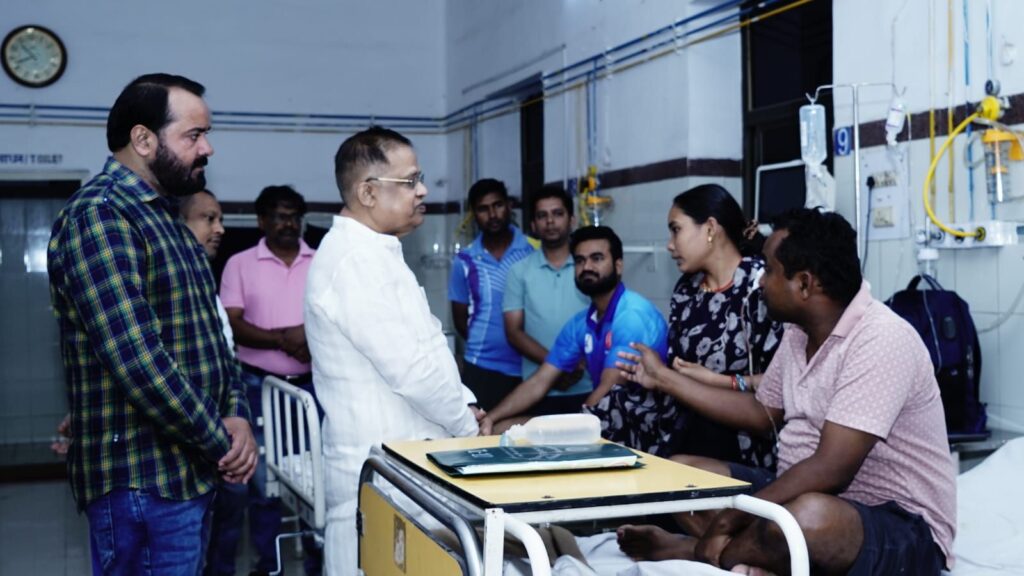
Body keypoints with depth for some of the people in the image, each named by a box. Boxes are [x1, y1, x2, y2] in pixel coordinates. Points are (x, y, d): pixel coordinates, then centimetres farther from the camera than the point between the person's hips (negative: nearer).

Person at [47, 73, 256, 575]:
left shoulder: (165, 218, 14)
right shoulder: (99, 215, -16)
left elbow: (208, 334, 17)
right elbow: (138, 360, -25)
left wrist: (235, 414, -1)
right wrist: (222, 441, -15)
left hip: (190, 468, 9)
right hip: (143, 481, -9)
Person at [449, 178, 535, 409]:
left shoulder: (534, 250, -1)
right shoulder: (465, 261, 3)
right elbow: (460, 318, 13)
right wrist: (484, 344, 5)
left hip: (531, 365, -1)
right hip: (482, 368, 1)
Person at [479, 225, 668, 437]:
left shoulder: (633, 315, -17)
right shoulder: (580, 323, 8)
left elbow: (608, 392, -21)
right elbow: (539, 382, 8)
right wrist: (489, 418, -5)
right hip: (599, 416, 8)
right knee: (503, 429, 2)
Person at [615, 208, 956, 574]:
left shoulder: (880, 340, -23)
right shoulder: (799, 335, 6)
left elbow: (830, 471, -29)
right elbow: (762, 414, 22)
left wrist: (729, 520, -26)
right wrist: (665, 379, 23)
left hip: (899, 527, -8)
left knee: (807, 517, -40)